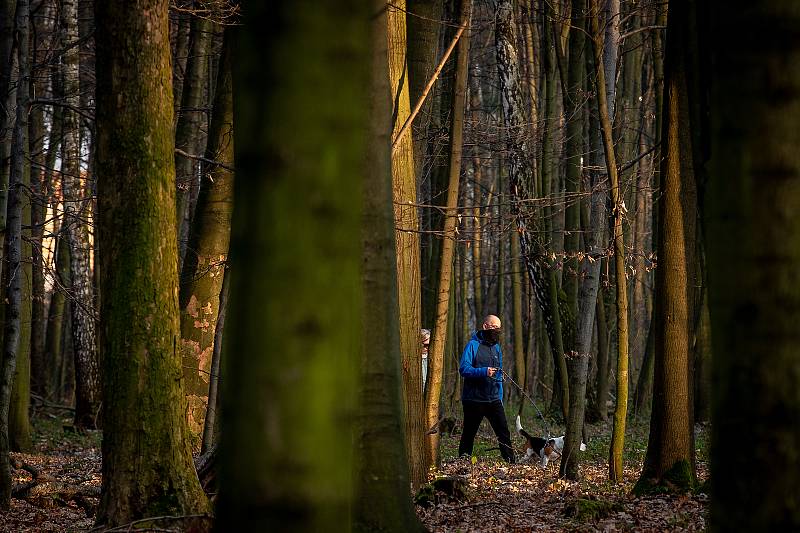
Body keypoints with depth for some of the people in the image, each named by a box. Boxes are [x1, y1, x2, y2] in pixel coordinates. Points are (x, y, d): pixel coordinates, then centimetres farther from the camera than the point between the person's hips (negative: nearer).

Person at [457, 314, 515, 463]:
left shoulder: (496, 347, 16)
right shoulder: (473, 345, -5)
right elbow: (463, 369, -17)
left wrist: (500, 397, 17)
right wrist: (484, 372, -28)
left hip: (494, 400, 5)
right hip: (474, 399, -5)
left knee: (504, 432, -4)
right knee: (468, 434, 4)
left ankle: (511, 462, -3)